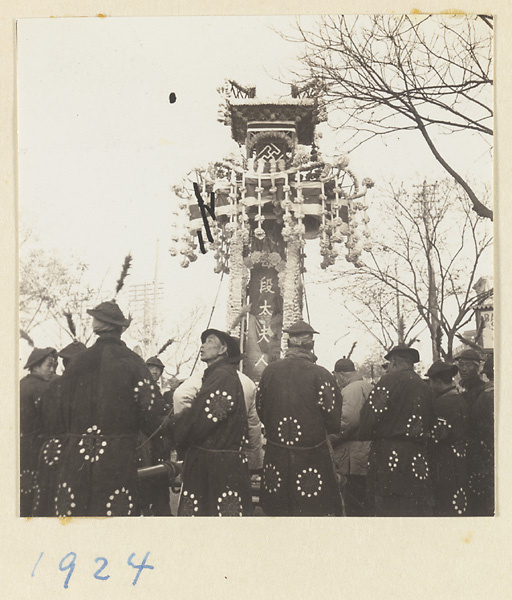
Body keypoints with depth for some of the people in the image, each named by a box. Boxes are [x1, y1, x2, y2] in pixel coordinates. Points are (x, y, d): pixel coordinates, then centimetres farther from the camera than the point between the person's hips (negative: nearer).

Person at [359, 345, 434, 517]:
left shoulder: (389, 381, -6)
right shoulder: (424, 387, 13)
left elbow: (371, 414, -11)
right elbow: (429, 425, 15)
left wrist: (363, 434, 6)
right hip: (418, 461, 6)